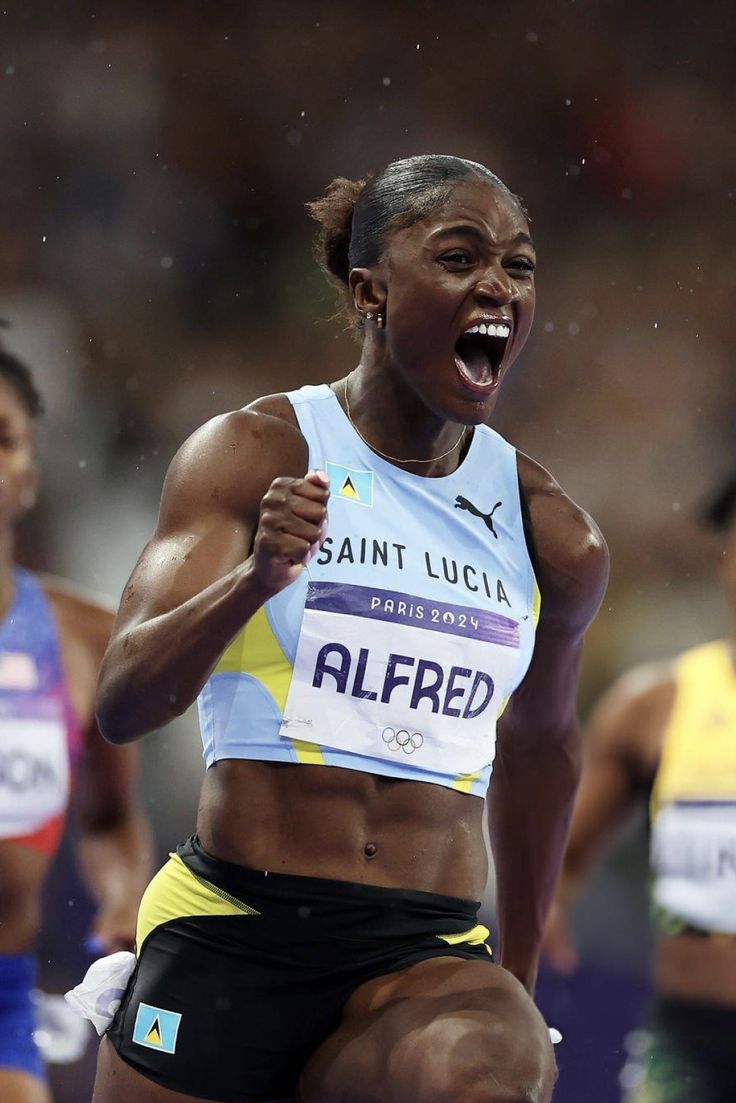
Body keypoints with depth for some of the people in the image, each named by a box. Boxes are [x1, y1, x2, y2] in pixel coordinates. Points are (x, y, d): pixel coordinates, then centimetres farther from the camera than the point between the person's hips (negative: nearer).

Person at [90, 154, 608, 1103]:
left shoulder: (553, 537, 8)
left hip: (429, 956, 1)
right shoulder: (254, 453, -1)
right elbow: (121, 704, -10)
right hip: (228, 939, -1)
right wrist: (255, 580, -28)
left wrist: (519, 980, 30)